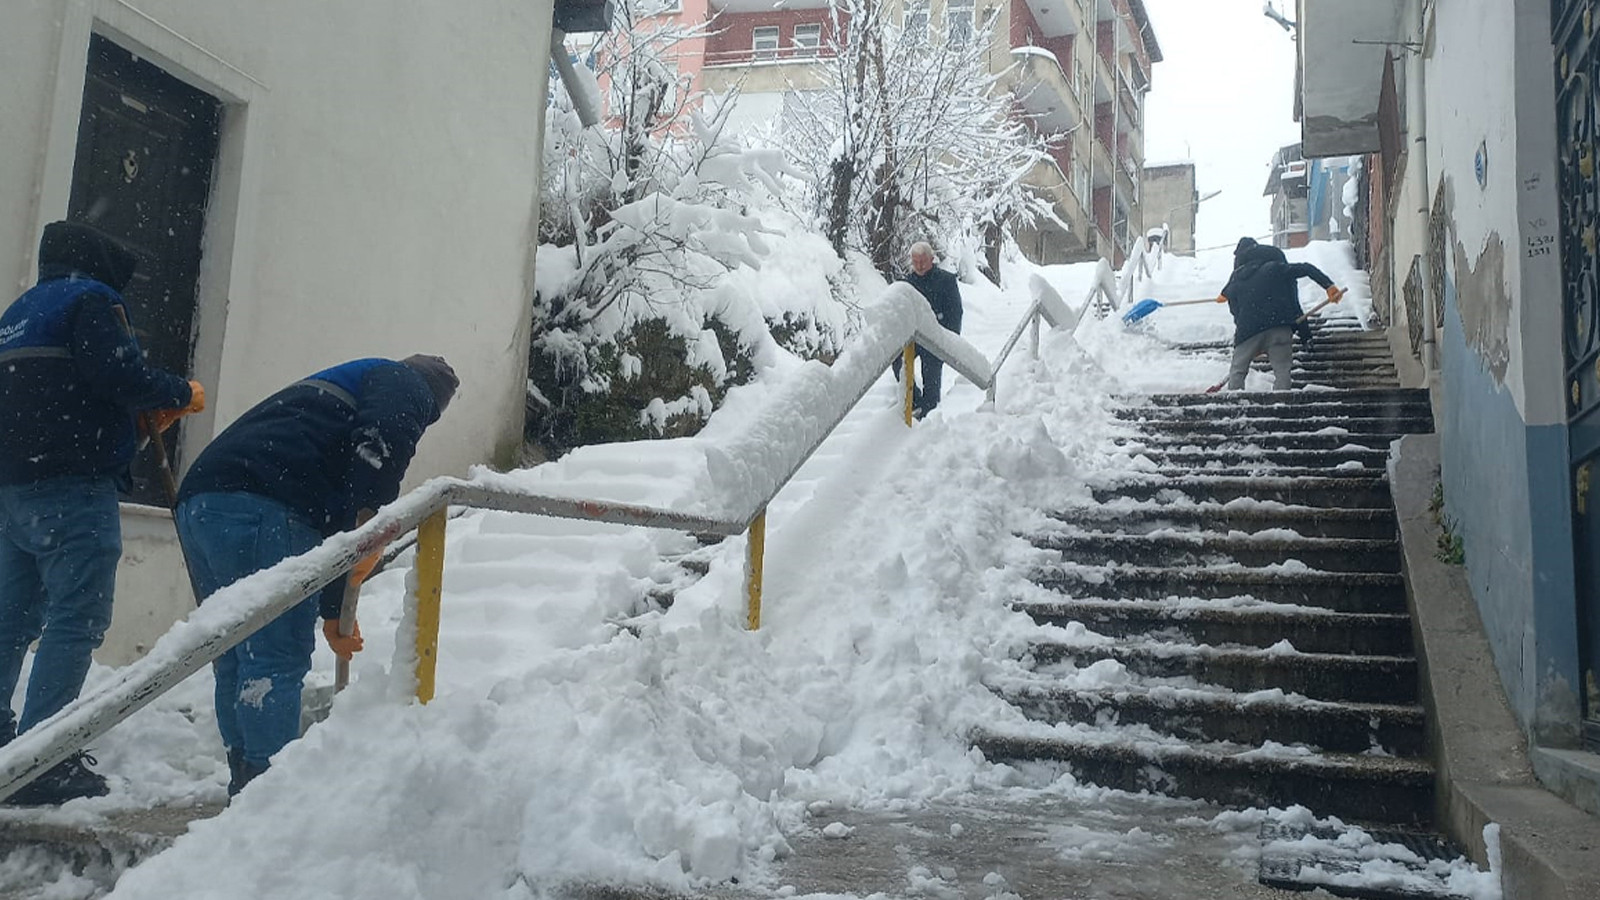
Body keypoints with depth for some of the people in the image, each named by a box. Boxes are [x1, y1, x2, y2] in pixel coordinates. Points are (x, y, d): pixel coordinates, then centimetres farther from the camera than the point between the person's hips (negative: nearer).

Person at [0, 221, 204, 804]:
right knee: (78, 617, -9)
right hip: (72, 486, -9)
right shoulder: (90, 299, -2)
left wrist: (141, 420, 20)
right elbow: (119, 374, -17)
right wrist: (181, 394, 0)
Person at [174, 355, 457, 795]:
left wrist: (332, 611, 37)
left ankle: (246, 791, 24)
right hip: (261, 506, -9)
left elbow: (325, 522, 36)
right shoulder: (407, 385, 13)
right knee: (278, 659, -5)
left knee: (234, 660, 15)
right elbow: (384, 438, -14)